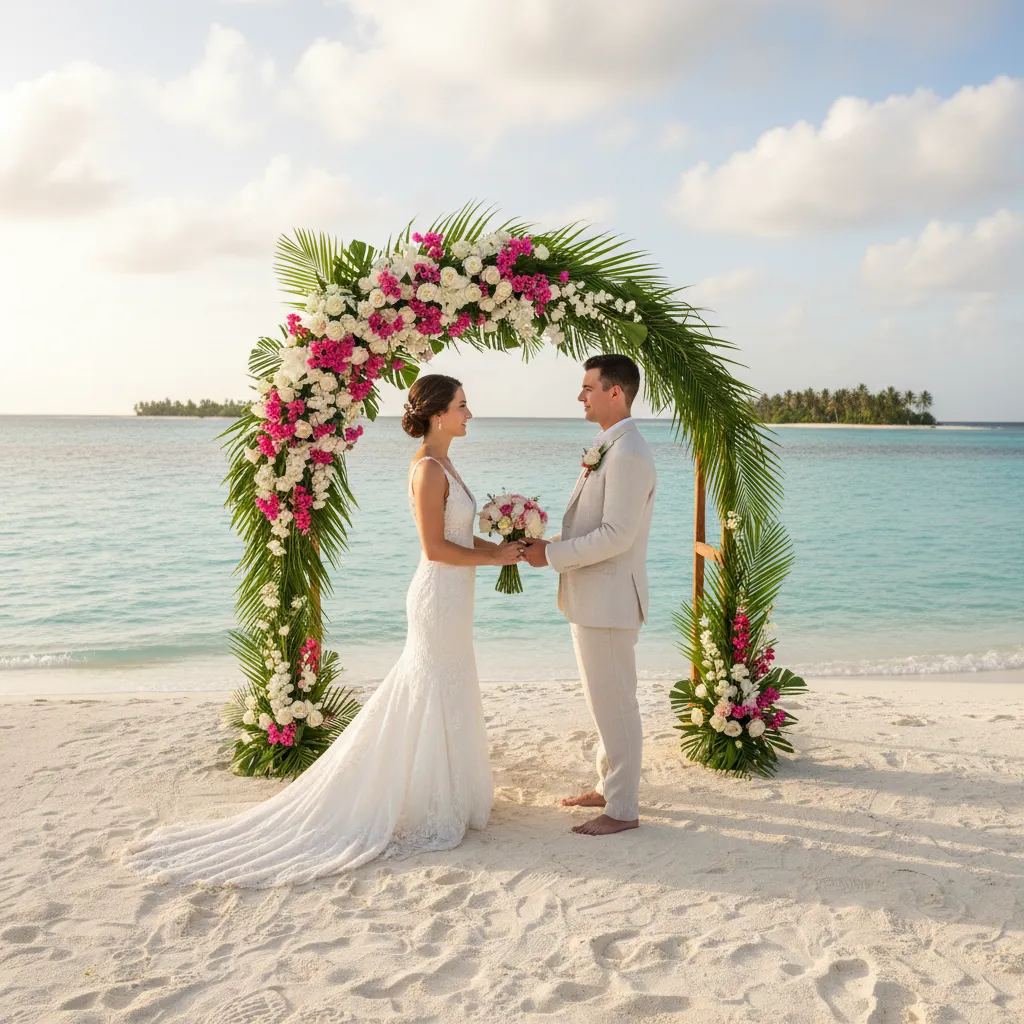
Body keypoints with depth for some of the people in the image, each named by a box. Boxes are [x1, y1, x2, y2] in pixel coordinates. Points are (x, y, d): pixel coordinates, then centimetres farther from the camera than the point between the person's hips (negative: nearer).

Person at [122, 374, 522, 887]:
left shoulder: (441, 465, 12)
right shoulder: (429, 469, -18)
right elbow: (435, 547, -21)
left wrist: (503, 546, 8)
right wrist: (494, 558, -13)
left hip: (448, 599, 10)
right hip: (439, 596, -10)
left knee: (446, 698, 17)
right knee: (434, 699, 0)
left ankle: (433, 795, 30)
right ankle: (424, 810, 12)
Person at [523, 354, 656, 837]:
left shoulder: (628, 454, -20)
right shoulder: (606, 449, 13)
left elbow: (615, 535, -25)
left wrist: (552, 555, -18)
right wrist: (547, 543, 5)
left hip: (609, 599, -10)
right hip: (591, 597, 10)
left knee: (614, 704, 1)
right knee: (604, 700, 20)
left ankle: (622, 809, 13)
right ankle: (609, 785, 34)